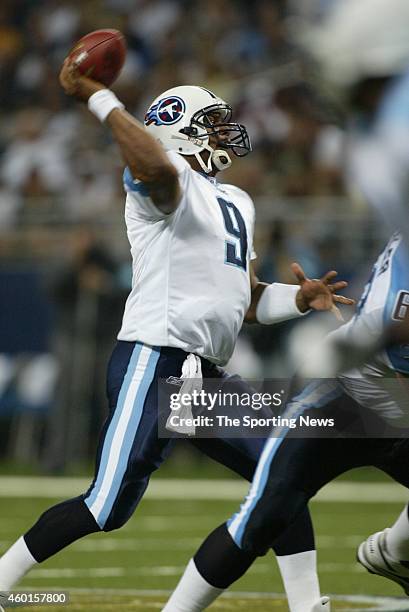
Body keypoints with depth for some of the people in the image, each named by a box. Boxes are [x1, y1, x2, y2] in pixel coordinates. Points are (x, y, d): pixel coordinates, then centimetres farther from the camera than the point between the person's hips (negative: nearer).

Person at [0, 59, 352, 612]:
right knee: (108, 508, -12)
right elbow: (156, 166, -35)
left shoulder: (237, 204, 21)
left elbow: (246, 300, 26)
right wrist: (96, 96, -28)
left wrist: (299, 298, 7)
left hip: (208, 377, 9)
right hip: (153, 364, -9)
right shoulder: (167, 186, -7)